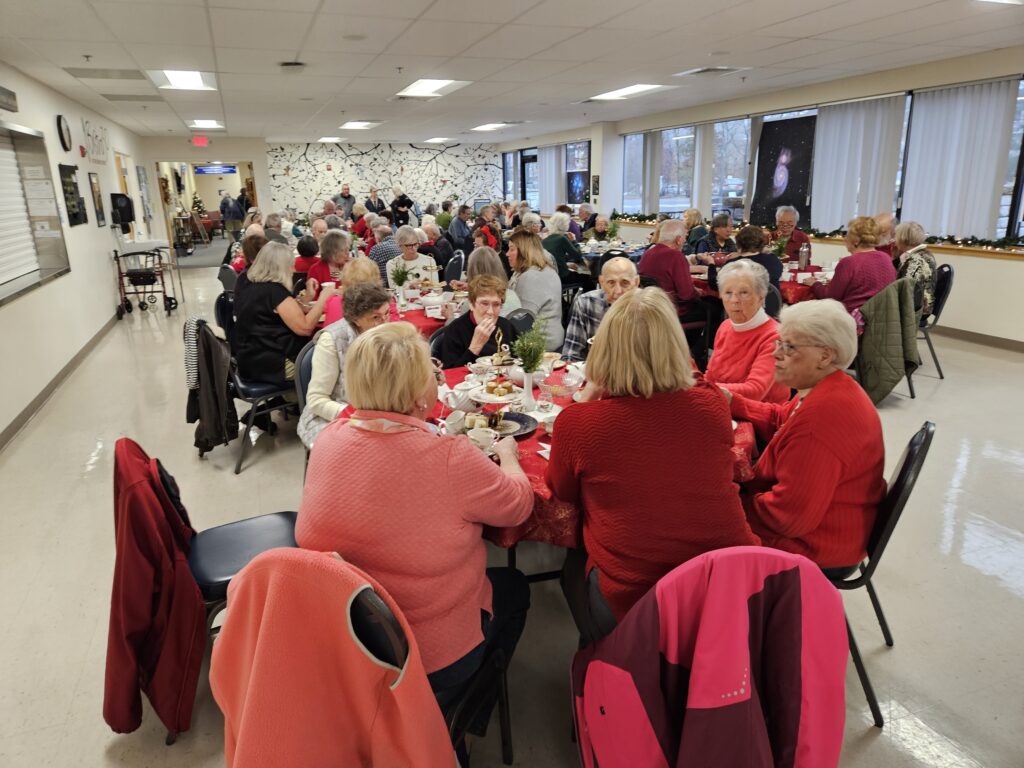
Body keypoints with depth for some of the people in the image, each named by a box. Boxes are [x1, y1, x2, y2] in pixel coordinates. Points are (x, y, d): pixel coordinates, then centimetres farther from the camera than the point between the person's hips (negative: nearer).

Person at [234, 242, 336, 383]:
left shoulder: (248, 287, 11)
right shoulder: (275, 291, -18)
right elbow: (305, 327, -20)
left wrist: (307, 297, 11)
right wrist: (323, 298, -10)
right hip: (272, 365, -9)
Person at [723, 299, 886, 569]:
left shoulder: (820, 416, -33)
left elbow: (789, 515, -31)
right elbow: (779, 420, 14)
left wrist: (736, 506, -17)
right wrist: (733, 402, 1)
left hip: (812, 543, -10)